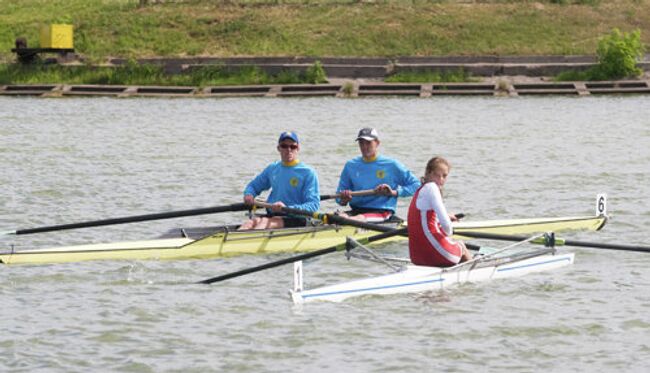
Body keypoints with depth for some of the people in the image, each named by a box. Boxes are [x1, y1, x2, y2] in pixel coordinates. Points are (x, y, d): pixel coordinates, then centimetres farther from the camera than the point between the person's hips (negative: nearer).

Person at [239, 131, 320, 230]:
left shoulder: (308, 173, -2)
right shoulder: (272, 168, 16)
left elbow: (314, 205, -10)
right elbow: (254, 185, 30)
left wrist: (288, 209, -24)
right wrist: (248, 194, 4)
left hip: (295, 219, -5)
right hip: (272, 215, 5)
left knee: (265, 222, -33)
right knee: (252, 222, -27)